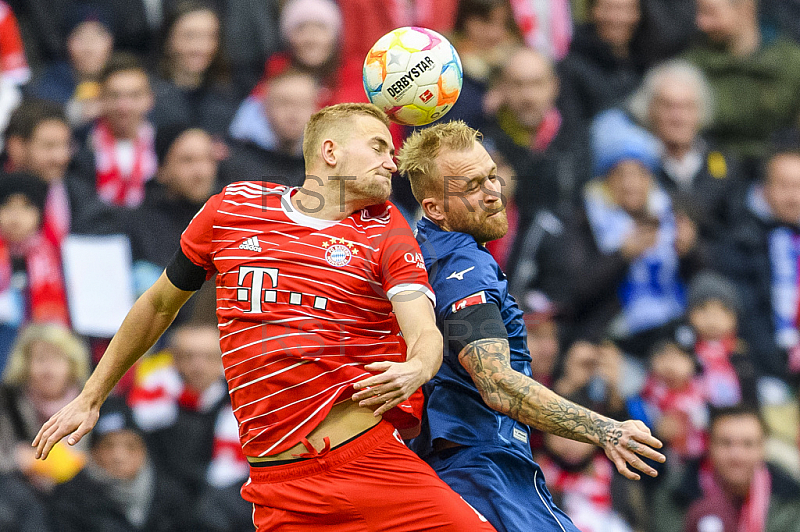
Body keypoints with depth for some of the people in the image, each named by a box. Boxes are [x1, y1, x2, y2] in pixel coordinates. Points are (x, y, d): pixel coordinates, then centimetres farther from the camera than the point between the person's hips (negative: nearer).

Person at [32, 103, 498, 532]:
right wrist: (90, 398, 27)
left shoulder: (386, 231, 9)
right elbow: (161, 304, 25)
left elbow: (425, 333, -6)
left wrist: (416, 370, -30)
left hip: (373, 457, 0)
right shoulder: (234, 208, 12)